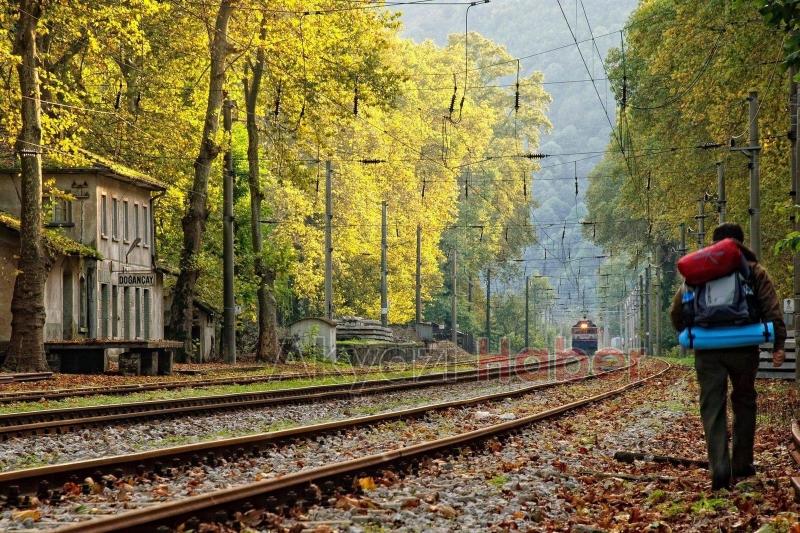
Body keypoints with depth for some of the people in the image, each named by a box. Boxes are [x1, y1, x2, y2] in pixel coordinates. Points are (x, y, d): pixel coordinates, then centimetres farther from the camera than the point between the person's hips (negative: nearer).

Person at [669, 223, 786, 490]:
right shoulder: (754, 270, 4)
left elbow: (677, 309, 7)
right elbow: (772, 310, -4)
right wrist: (778, 344, -5)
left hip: (707, 350, 0)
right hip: (743, 349, 0)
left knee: (712, 408, 0)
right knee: (744, 403, 17)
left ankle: (719, 469, -15)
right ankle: (742, 465, 20)